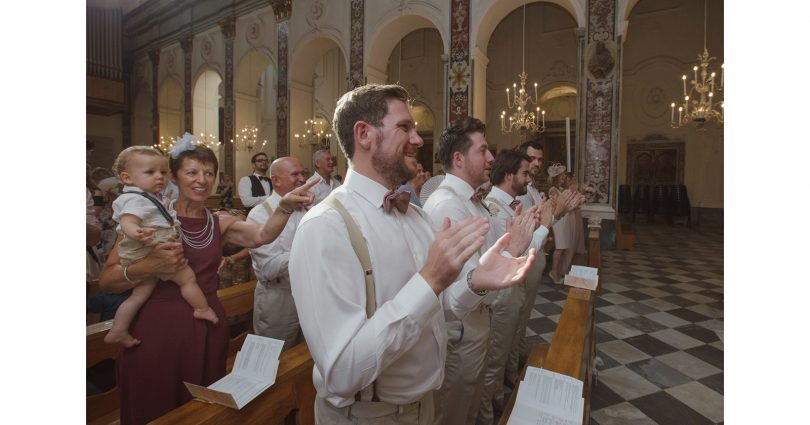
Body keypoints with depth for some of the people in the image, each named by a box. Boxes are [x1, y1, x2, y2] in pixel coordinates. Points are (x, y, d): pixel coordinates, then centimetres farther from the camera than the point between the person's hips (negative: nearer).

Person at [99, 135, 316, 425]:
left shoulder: (220, 224, 4)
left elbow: (262, 235, -14)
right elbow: (106, 280, -9)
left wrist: (285, 207, -31)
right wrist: (148, 267, -27)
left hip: (209, 330, 3)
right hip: (158, 330, -3)